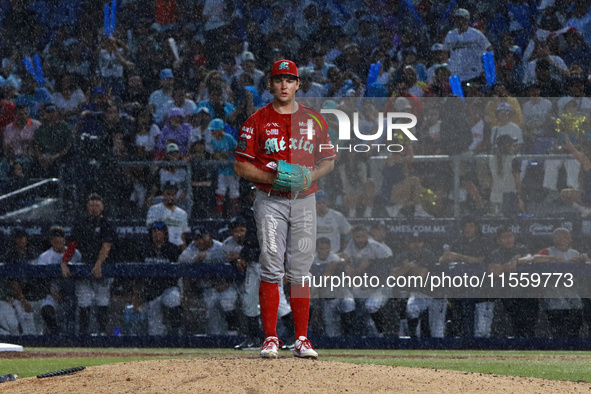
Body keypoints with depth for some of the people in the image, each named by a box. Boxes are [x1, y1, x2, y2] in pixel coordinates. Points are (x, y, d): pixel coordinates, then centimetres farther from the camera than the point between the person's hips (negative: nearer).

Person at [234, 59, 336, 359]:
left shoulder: (314, 120, 10)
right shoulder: (257, 121, 3)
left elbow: (329, 160, 15)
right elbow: (241, 165, 2)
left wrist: (310, 175, -6)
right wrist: (270, 177, -14)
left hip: (304, 201, 2)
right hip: (270, 201, -2)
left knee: (300, 272, 3)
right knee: (271, 270, -7)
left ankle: (301, 339, 6)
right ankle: (270, 338, -5)